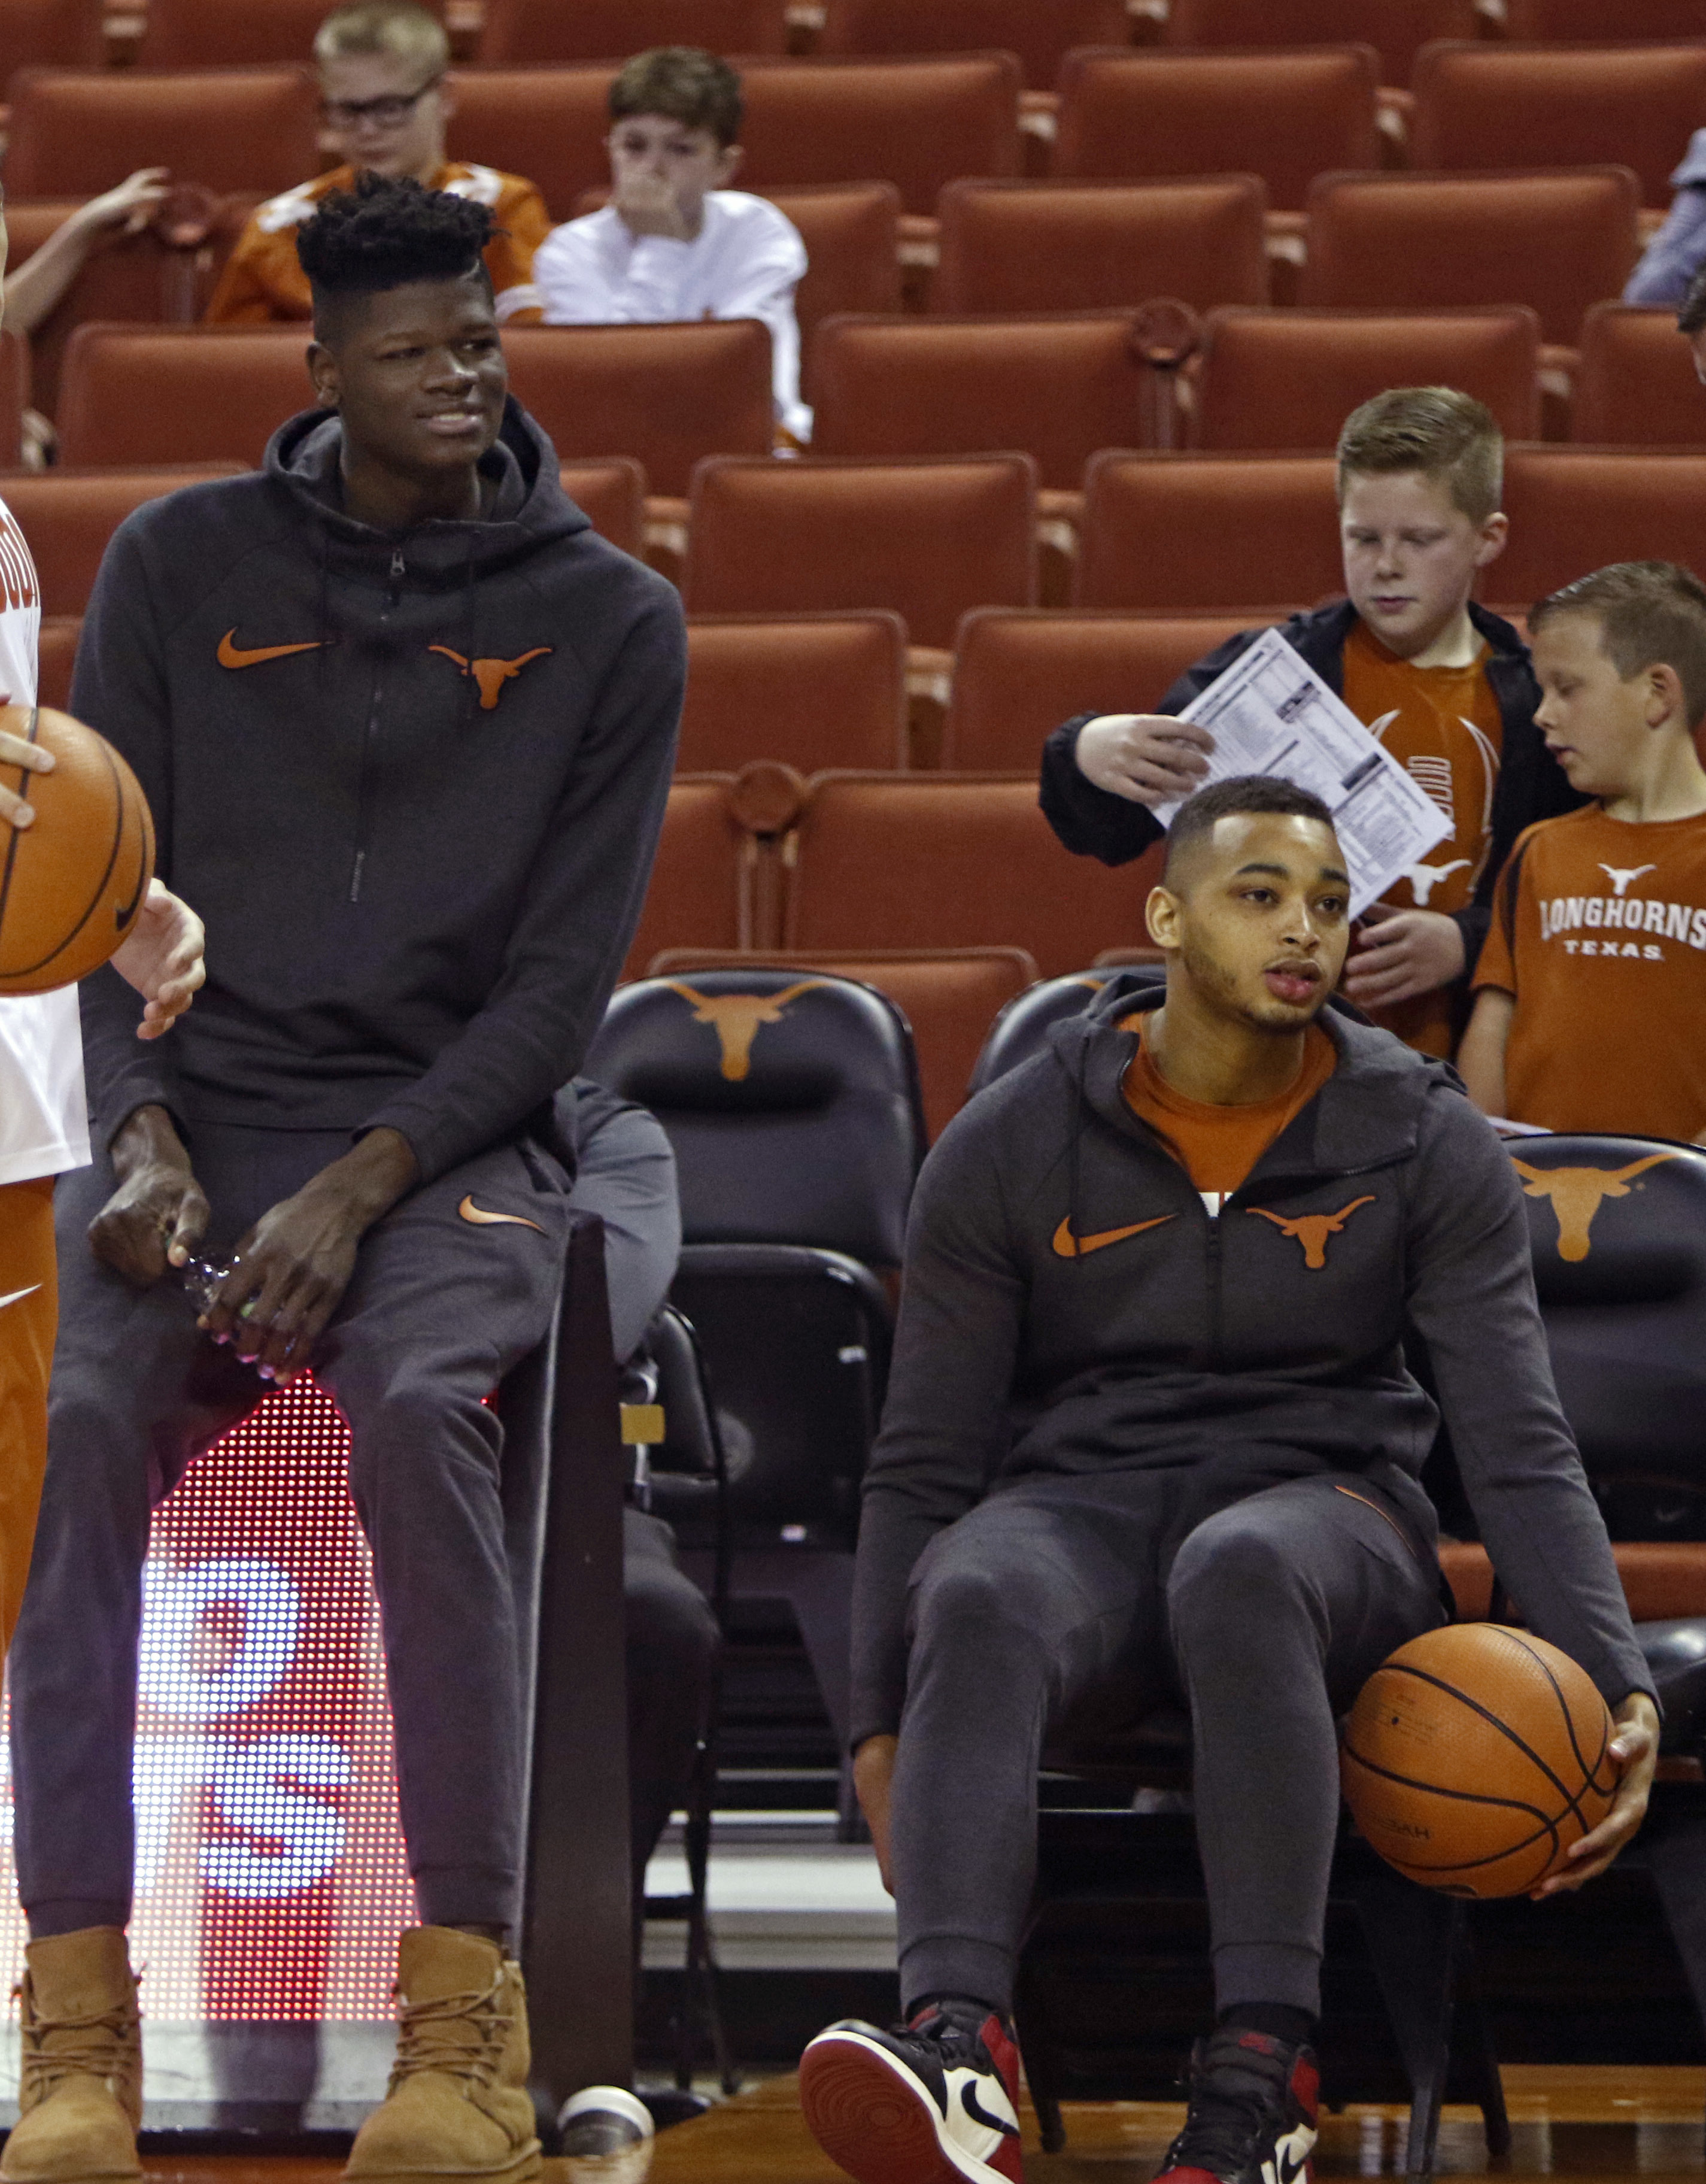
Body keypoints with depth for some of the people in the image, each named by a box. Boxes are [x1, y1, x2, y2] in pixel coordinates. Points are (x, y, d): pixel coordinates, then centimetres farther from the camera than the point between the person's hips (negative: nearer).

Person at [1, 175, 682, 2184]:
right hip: (198, 1101, 1)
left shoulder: (605, 620, 4)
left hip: (451, 1130, -1)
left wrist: (360, 1188, -14)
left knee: (419, 1412, -34)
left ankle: (464, 2016, -29)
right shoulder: (181, 566, 8)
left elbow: (564, 968, -1)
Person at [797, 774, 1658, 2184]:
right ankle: (957, 2046, -58)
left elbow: (1521, 1446, -1)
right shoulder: (1010, 1150, 3)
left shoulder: (1428, 1147, 3)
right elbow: (924, 1461, 6)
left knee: (1241, 1567, -39)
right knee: (978, 1597, -37)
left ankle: (1263, 2071, -45)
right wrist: (882, 1724, -5)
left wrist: (1616, 1688, -16)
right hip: (1078, 1500, 1)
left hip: (1323, 1502, -1)